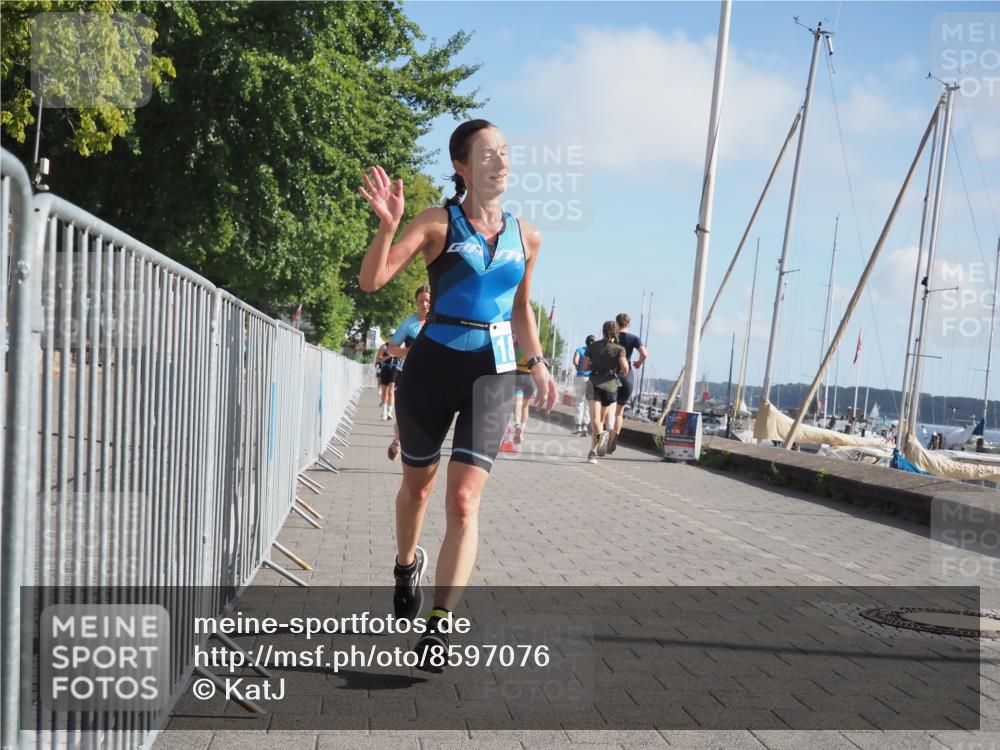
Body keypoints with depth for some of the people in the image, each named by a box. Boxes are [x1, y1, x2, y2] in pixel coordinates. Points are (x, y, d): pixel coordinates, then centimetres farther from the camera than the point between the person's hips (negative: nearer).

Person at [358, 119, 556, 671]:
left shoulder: (526, 236, 8)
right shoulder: (438, 223, -5)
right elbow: (371, 280, -15)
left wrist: (537, 365, 16)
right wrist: (388, 224, -29)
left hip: (493, 373, 2)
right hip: (432, 365, -1)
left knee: (464, 501, -11)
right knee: (417, 482, 16)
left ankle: (438, 626, -8)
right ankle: (407, 563, 47)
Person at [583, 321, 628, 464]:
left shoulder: (593, 346, 4)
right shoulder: (619, 349, -2)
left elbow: (585, 366, 7)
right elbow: (625, 367, -15)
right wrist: (624, 373, 7)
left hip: (594, 384, 0)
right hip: (610, 386, 0)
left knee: (595, 420, -13)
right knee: (601, 420, 14)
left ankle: (601, 433, -44)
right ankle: (593, 451, 15)